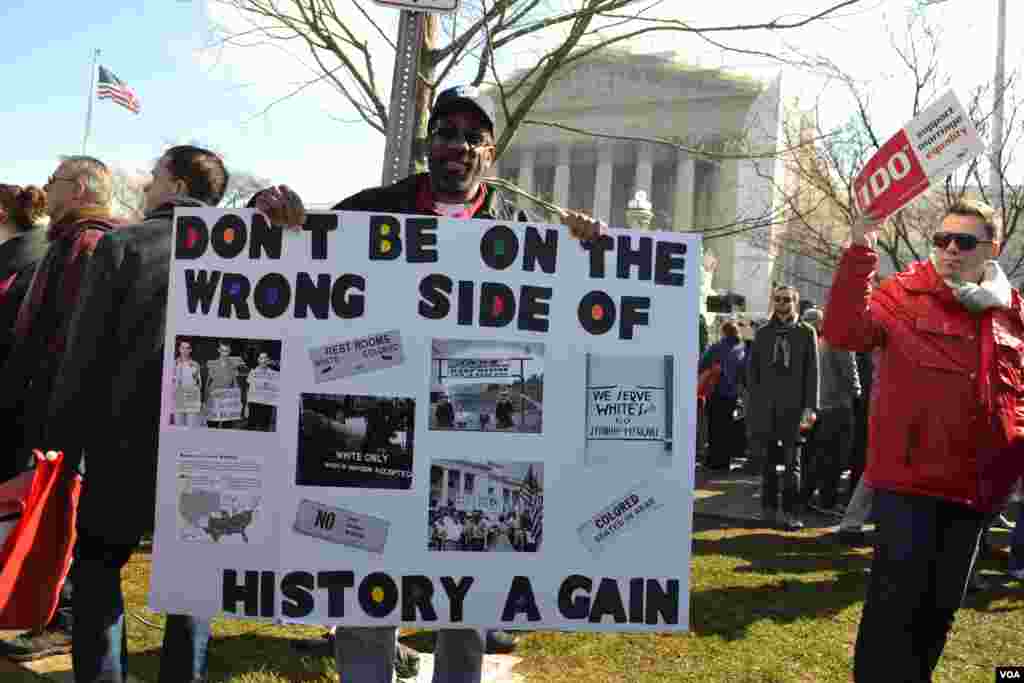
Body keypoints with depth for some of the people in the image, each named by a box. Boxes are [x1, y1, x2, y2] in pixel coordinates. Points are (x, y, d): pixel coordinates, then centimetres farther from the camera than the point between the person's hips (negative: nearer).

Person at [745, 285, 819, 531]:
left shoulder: (806, 332, 6)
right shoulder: (763, 333, 12)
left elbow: (812, 371, 1)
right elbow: (752, 369, 11)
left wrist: (810, 406, -7)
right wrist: (754, 400, 0)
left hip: (793, 406, -2)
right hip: (765, 406, 2)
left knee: (791, 461, -1)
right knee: (767, 460, 9)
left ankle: (789, 511, 2)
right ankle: (769, 507, 19)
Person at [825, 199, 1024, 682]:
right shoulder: (904, 294, -6)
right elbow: (845, 331, -24)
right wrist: (860, 251, -30)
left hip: (975, 485, 5)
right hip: (909, 478, -5)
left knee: (942, 605, 18)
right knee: (897, 601, -2)